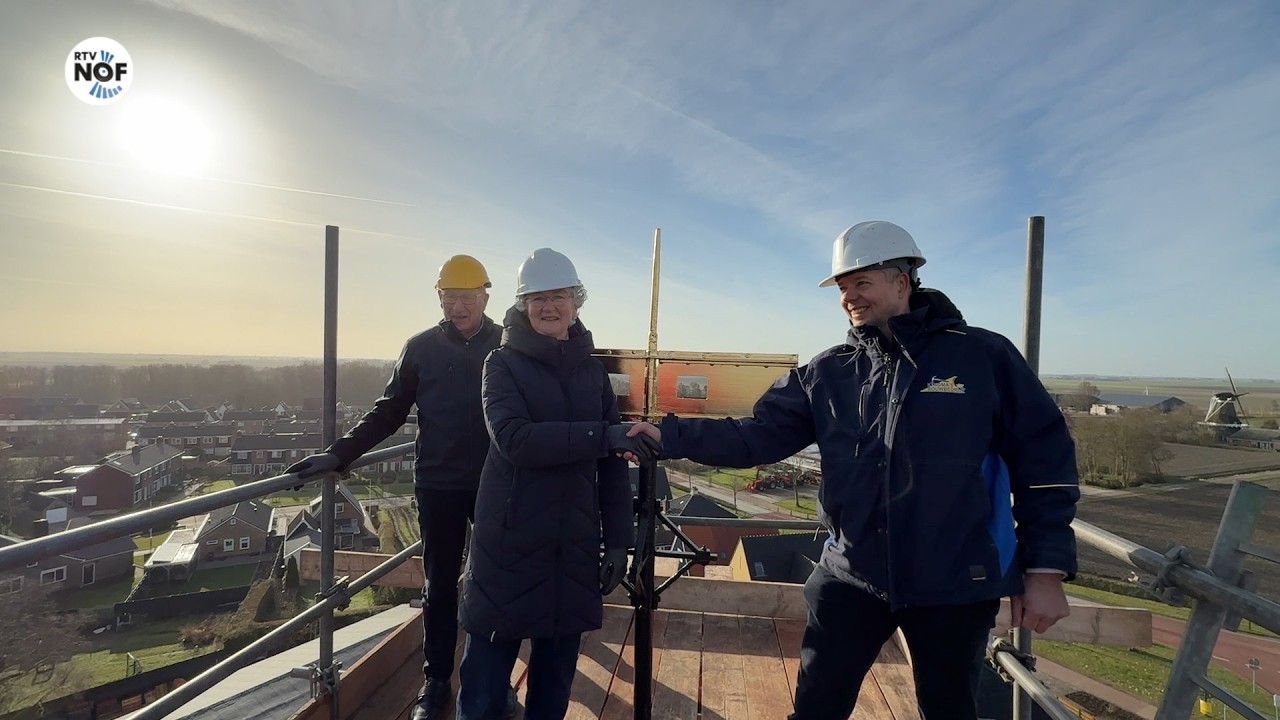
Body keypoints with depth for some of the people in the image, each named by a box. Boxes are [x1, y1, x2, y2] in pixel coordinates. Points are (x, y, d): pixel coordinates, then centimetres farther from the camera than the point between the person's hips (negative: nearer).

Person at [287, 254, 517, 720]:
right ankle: (436, 681, 30)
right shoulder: (422, 348, -1)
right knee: (439, 586, 13)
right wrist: (339, 455, -8)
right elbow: (388, 412, 0)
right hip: (439, 486, 0)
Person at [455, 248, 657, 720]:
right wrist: (604, 435, -28)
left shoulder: (592, 371, 7)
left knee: (556, 673, 16)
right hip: (509, 543, -3)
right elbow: (515, 439, -21)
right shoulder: (503, 364, -3)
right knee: (486, 673, 7)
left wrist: (617, 539, 4)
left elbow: (612, 465, 8)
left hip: (575, 545, 4)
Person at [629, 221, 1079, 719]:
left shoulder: (983, 356, -5)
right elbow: (759, 435, -5)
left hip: (956, 585, -1)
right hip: (851, 577, 2)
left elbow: (1044, 459, -3)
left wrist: (1046, 569, -5)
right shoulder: (827, 373, 1)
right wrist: (671, 436, -18)